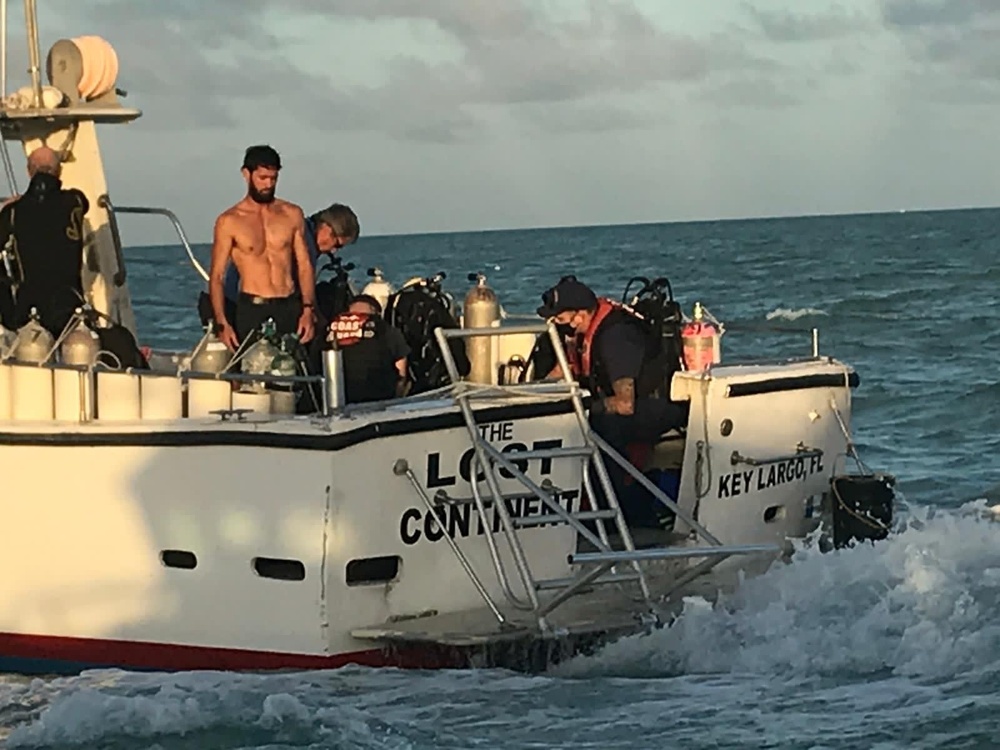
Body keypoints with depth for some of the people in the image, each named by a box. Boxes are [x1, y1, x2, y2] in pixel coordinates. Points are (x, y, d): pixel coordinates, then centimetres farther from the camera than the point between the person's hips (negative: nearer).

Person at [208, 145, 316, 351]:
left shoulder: (292, 215, 10)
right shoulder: (229, 221, 1)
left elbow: (304, 266, 11)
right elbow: (217, 276, 0)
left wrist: (308, 310, -1)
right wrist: (222, 323, -11)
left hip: (290, 308, 2)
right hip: (251, 310, -2)